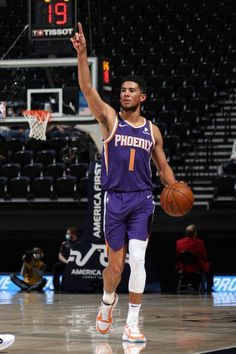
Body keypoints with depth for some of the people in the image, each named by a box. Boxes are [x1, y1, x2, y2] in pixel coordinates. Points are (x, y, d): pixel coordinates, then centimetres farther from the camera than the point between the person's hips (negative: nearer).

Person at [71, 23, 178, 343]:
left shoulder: (152, 131, 10)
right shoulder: (110, 119, 2)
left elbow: (163, 166, 18)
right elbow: (87, 89, -11)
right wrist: (82, 54, -24)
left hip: (142, 199, 1)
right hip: (114, 199, -1)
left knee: (137, 259, -13)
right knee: (116, 265, 4)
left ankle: (132, 323, -8)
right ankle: (108, 302, 37)